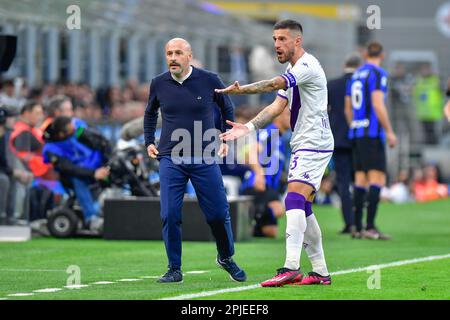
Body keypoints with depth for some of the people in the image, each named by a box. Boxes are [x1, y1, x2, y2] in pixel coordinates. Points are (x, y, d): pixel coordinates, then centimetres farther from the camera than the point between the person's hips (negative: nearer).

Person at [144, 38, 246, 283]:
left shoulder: (209, 81, -2)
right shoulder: (159, 84, 2)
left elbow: (227, 109, 15)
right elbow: (150, 113, 22)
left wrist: (227, 139, 9)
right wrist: (149, 142, 15)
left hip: (205, 159, -1)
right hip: (170, 159, 1)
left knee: (219, 214, 1)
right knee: (169, 215, -8)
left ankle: (226, 258, 26)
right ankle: (175, 270, 3)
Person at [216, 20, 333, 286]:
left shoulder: (307, 65, -14)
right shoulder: (292, 70, 18)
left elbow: (276, 84, -30)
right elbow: (277, 107, 13)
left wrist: (241, 89, -38)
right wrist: (248, 128, 0)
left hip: (314, 144, -10)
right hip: (304, 146, 10)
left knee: (294, 199, -22)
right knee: (303, 209, 10)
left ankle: (291, 268, -31)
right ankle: (321, 272, 15)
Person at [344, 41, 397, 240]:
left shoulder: (355, 75, 16)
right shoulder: (378, 74, -7)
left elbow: (348, 109, 19)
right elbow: (378, 105, -16)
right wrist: (389, 132, -14)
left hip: (356, 133, 8)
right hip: (373, 132, -8)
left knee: (361, 179, 9)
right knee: (377, 178, -9)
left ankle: (357, 228, 7)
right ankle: (370, 227, -17)